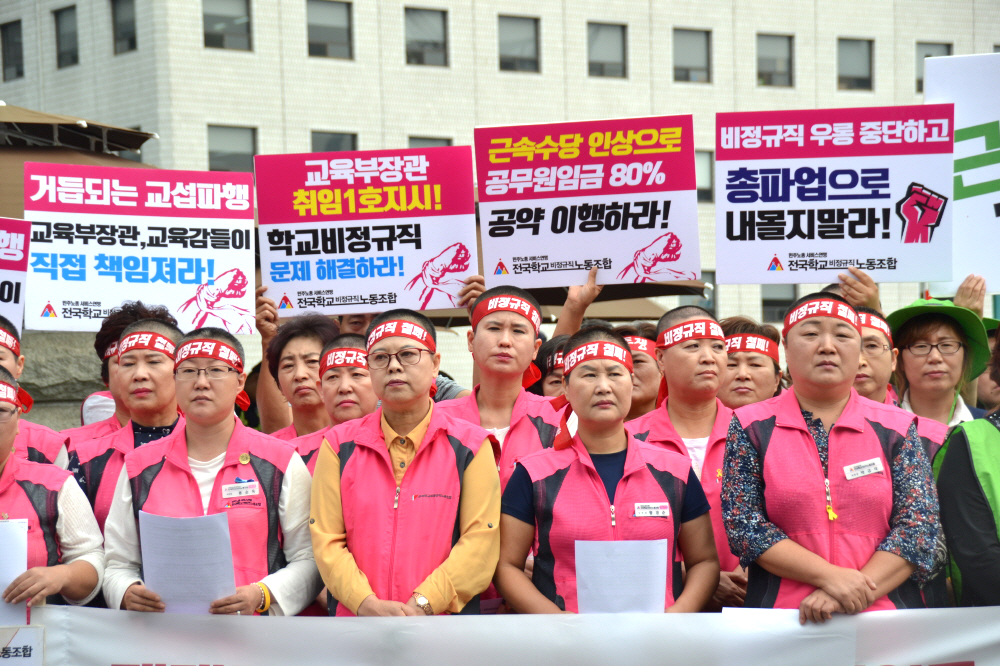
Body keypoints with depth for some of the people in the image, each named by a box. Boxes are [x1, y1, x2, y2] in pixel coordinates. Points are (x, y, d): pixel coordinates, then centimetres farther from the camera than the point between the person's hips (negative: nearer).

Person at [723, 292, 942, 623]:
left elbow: (918, 526, 3)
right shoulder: (751, 427, 9)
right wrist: (828, 576, -10)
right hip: (782, 618, 0)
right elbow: (742, 522, 1)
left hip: (886, 614, 0)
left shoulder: (897, 429, 10)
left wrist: (854, 595, -9)